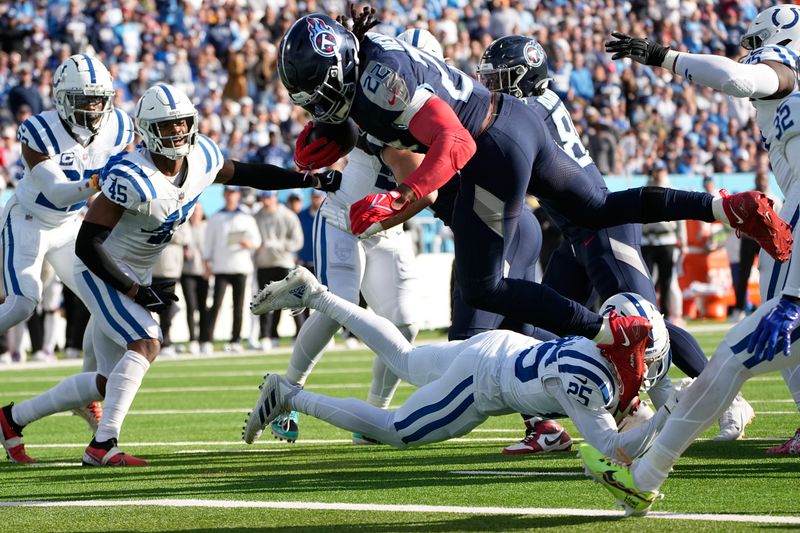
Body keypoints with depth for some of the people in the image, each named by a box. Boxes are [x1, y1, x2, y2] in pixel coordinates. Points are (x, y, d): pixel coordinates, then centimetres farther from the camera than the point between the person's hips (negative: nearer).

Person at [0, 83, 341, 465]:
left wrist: (308, 179, 8)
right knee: (146, 344, -27)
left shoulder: (202, 157, -7)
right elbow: (87, 244, -27)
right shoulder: (133, 178, -29)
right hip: (101, 272, -8)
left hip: (134, 276, 8)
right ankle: (102, 445, -26)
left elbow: (242, 174, 14)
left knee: (108, 382, 10)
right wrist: (136, 292, -27)